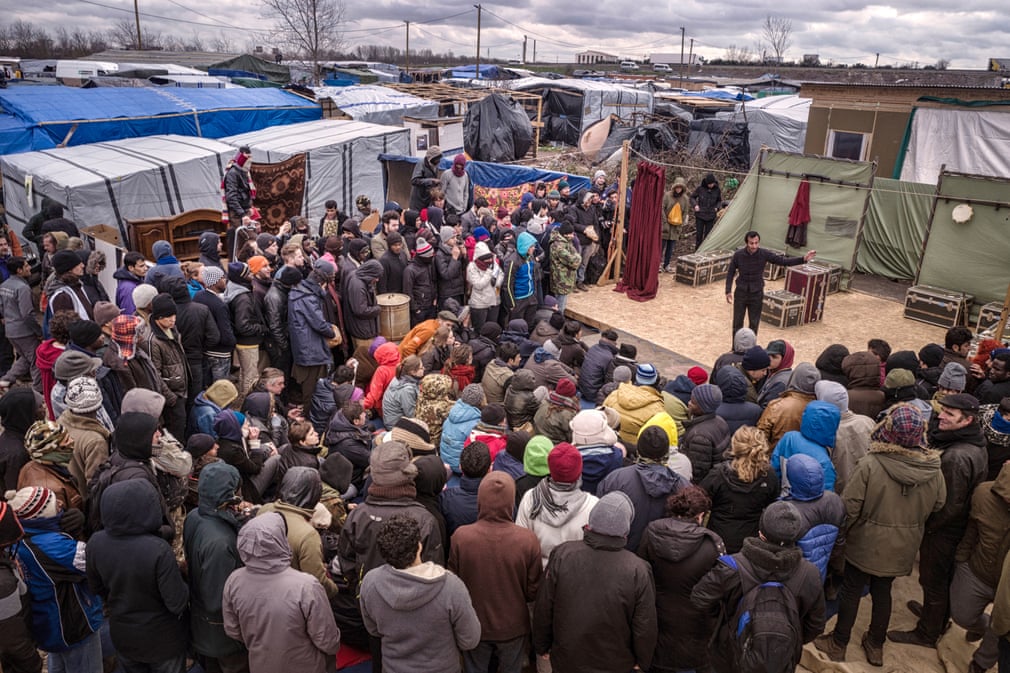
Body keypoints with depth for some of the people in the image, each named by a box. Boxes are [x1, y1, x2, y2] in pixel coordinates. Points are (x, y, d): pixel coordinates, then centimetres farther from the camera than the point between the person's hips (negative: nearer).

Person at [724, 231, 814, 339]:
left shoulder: (764, 254, -12)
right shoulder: (738, 255, -13)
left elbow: (784, 261, -9)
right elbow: (730, 273, -2)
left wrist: (803, 259, -21)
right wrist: (728, 291, -6)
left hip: (757, 294, 0)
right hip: (741, 293, 0)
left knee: (754, 325, 8)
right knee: (737, 324, 6)